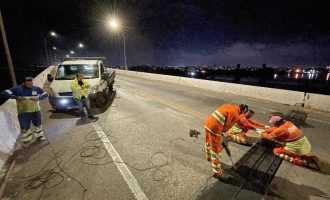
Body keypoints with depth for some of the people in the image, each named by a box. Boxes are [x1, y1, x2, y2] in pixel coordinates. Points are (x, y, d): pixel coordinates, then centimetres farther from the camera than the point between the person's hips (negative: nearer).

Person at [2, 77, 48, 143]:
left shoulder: (37, 88, 2)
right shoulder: (17, 88, -3)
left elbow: (45, 94, 7)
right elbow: (6, 92, -3)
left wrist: (38, 98, -11)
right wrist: (16, 97, -17)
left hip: (36, 110, 2)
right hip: (23, 112, -2)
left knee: (38, 124, 13)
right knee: (24, 126, 4)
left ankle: (39, 136, 31)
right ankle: (26, 139, 22)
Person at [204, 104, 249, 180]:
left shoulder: (228, 106, 14)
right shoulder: (236, 116, -6)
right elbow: (226, 126, -5)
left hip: (207, 122, 9)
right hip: (214, 127, -9)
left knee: (208, 142, 31)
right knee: (216, 150, 5)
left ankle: (209, 157, 59)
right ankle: (217, 172, 20)